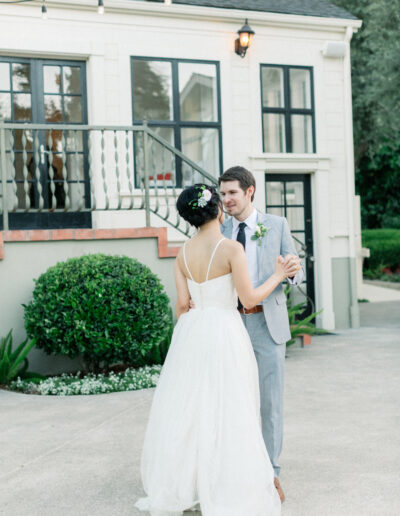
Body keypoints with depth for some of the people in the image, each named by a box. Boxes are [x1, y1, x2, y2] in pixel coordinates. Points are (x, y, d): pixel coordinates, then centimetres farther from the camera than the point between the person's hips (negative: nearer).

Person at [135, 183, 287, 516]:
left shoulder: (183, 254, 3)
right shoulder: (231, 248, -12)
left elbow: (182, 304, 5)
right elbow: (249, 299, -11)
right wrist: (277, 276, 3)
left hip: (191, 333, 5)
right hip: (224, 335, -5)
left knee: (185, 411, 15)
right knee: (226, 415, 4)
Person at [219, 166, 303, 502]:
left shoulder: (277, 225, 2)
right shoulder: (218, 232, 7)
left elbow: (296, 274, 0)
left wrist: (293, 270, -24)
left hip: (268, 324, -2)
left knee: (272, 400, 2)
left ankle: (271, 474, 16)